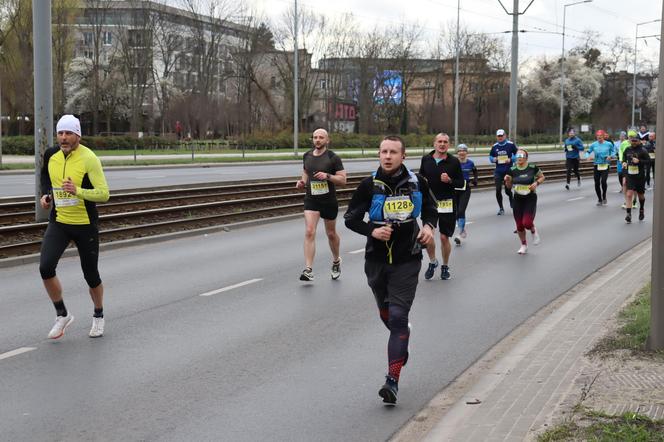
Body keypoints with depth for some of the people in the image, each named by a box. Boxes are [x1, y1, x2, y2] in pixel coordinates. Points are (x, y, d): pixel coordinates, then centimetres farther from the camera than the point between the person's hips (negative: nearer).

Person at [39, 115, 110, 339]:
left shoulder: (89, 159, -16)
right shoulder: (51, 155, -1)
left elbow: (104, 193, -20)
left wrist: (78, 191, -34)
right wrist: (46, 195, 6)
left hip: (85, 225, -3)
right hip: (58, 222, 4)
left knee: (91, 275, 6)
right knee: (45, 268, -16)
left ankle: (98, 316, 34)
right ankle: (62, 314, 5)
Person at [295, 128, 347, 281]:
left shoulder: (333, 158, -8)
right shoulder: (307, 156, 5)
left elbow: (343, 180, -9)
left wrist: (327, 176, -24)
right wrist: (302, 181, 4)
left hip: (329, 200, -2)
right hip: (311, 199, 2)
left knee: (331, 233, 13)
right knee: (309, 232, -14)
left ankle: (336, 261, 40)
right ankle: (308, 270, -18)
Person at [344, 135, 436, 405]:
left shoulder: (416, 182, -2)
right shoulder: (369, 185, -6)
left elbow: (430, 208, 16)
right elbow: (350, 218, -1)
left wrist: (429, 226, -5)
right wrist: (372, 231, -18)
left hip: (407, 261, -2)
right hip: (376, 260, 2)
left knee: (398, 317, -10)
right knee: (385, 313, 18)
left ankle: (392, 381, -11)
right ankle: (403, 335, 54)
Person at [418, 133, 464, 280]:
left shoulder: (454, 161, -4)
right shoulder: (426, 159, 3)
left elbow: (461, 183, 0)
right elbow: (421, 176, 18)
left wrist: (450, 181, -19)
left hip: (447, 203, -2)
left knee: (444, 237, 3)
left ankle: (445, 266, 23)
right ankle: (432, 262, 21)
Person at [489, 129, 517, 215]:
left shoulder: (510, 145, -3)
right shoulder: (495, 146, 7)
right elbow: (490, 156, 17)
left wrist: (511, 159, -15)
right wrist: (493, 159, -4)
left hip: (508, 171, -3)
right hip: (498, 171, 3)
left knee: (507, 190, 0)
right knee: (498, 190, -5)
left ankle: (512, 202, 34)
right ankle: (501, 208, 9)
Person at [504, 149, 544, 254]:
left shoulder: (532, 168, -9)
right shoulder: (512, 170, -4)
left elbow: (542, 177, 7)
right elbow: (509, 186, 5)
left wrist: (536, 183, -12)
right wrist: (507, 180, -16)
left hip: (530, 199, -3)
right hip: (518, 199, 3)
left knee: (527, 223, -18)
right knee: (519, 226, 6)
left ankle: (534, 231, 19)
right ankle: (524, 245, 29)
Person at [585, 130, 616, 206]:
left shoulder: (609, 144, -2)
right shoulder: (594, 145, 2)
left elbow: (614, 151, 11)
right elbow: (588, 152, 10)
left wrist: (611, 156, -9)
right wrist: (587, 156, -11)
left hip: (605, 166, -3)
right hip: (596, 166, 3)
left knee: (603, 181, -20)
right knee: (597, 183, 4)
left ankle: (604, 197, 5)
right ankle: (599, 199, 22)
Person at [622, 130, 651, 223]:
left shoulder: (642, 150, -8)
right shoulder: (627, 150, 5)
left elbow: (648, 162, -10)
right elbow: (624, 159, 21)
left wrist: (639, 161, -24)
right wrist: (624, 163, 0)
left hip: (640, 176, -2)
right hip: (629, 176, 2)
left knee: (641, 195, 15)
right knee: (629, 194, -12)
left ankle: (641, 210, 41)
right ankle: (628, 214, -14)